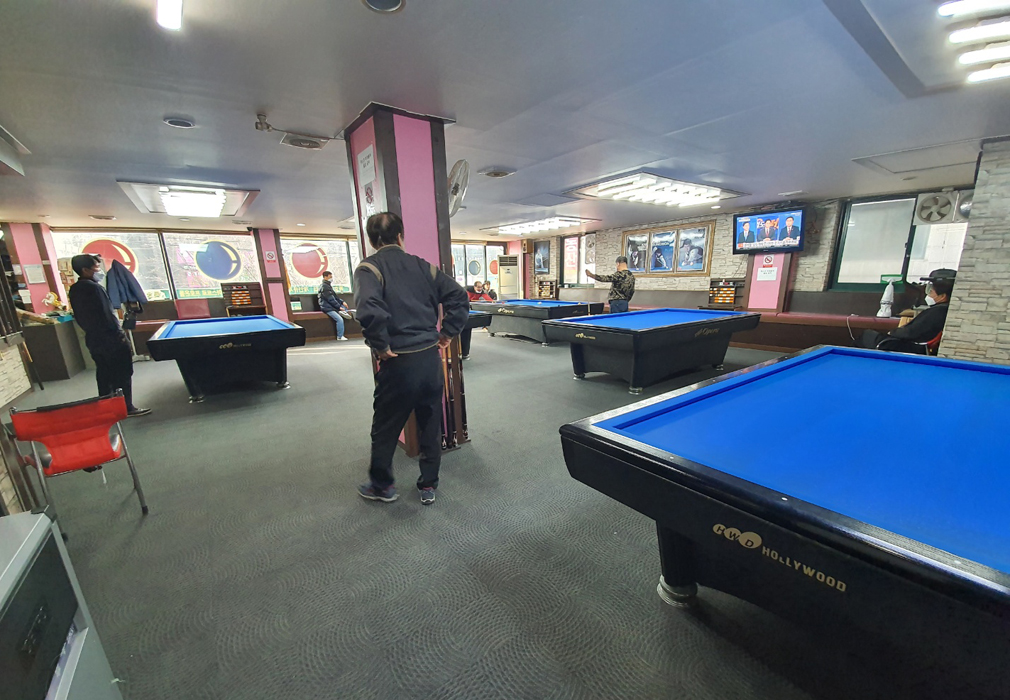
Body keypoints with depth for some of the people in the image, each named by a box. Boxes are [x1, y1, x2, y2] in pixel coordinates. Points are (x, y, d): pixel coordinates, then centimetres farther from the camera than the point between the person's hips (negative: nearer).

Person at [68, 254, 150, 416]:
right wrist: (120, 335, -15)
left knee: (103, 375, 15)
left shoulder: (74, 290, 11)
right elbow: (107, 315, -20)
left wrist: (91, 331, 23)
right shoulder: (93, 287, -17)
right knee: (122, 374, -1)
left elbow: (79, 317, 16)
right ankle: (127, 408, 4)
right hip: (109, 339, -9)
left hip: (93, 340, 9)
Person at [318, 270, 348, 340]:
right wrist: (339, 307, -16)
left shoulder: (328, 285, 17)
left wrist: (342, 302, 3)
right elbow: (331, 299, -19)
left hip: (331, 305, 10)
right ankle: (340, 337, -16)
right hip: (327, 308, -10)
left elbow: (335, 296, 16)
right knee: (339, 319, -22)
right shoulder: (324, 287, -15)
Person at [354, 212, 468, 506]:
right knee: (431, 426, 17)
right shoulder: (422, 266, 8)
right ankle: (428, 487, 31)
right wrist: (448, 333, 6)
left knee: (385, 428, 17)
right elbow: (458, 296, 3)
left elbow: (369, 309, -25)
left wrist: (381, 345, -12)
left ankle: (381, 486, 36)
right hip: (431, 358, 4)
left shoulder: (369, 268, -5)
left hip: (398, 363, -4)